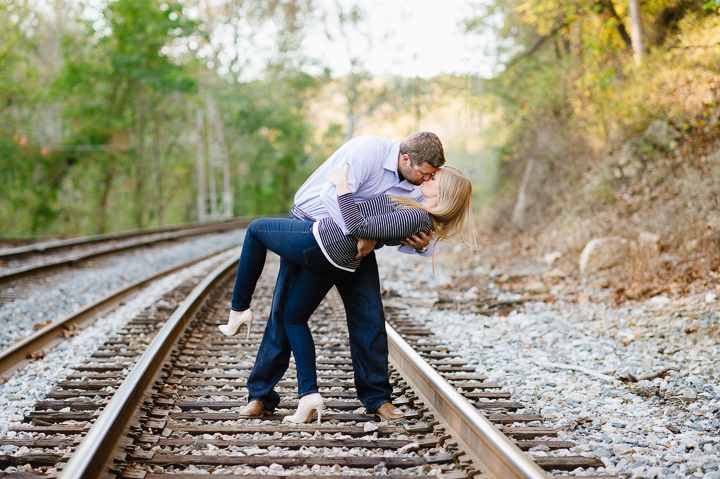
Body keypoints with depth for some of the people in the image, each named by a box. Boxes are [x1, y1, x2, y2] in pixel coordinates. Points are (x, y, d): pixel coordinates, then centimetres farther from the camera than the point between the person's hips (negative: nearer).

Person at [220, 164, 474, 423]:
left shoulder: (415, 217, -24)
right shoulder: (425, 216, 4)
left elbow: (358, 227, -27)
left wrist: (342, 183, -20)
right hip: (336, 264, 9)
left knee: (256, 228, 17)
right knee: (294, 317, 21)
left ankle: (239, 310, 22)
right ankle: (309, 393, 9)